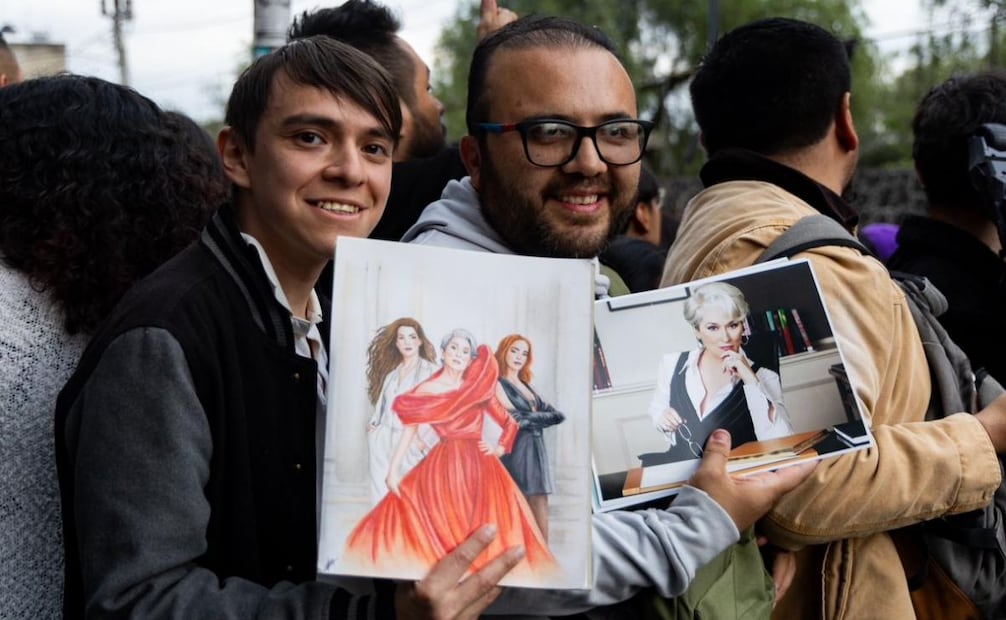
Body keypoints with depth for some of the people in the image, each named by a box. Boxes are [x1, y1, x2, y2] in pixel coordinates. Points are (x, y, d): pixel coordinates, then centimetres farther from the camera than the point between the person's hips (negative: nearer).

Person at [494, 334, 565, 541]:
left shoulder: (525, 386, 20)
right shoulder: (498, 384, -1)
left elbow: (558, 415, 9)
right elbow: (516, 418, -13)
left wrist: (531, 418, -6)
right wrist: (542, 417, -1)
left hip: (537, 453, 7)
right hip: (518, 454, -7)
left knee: (541, 527, 3)